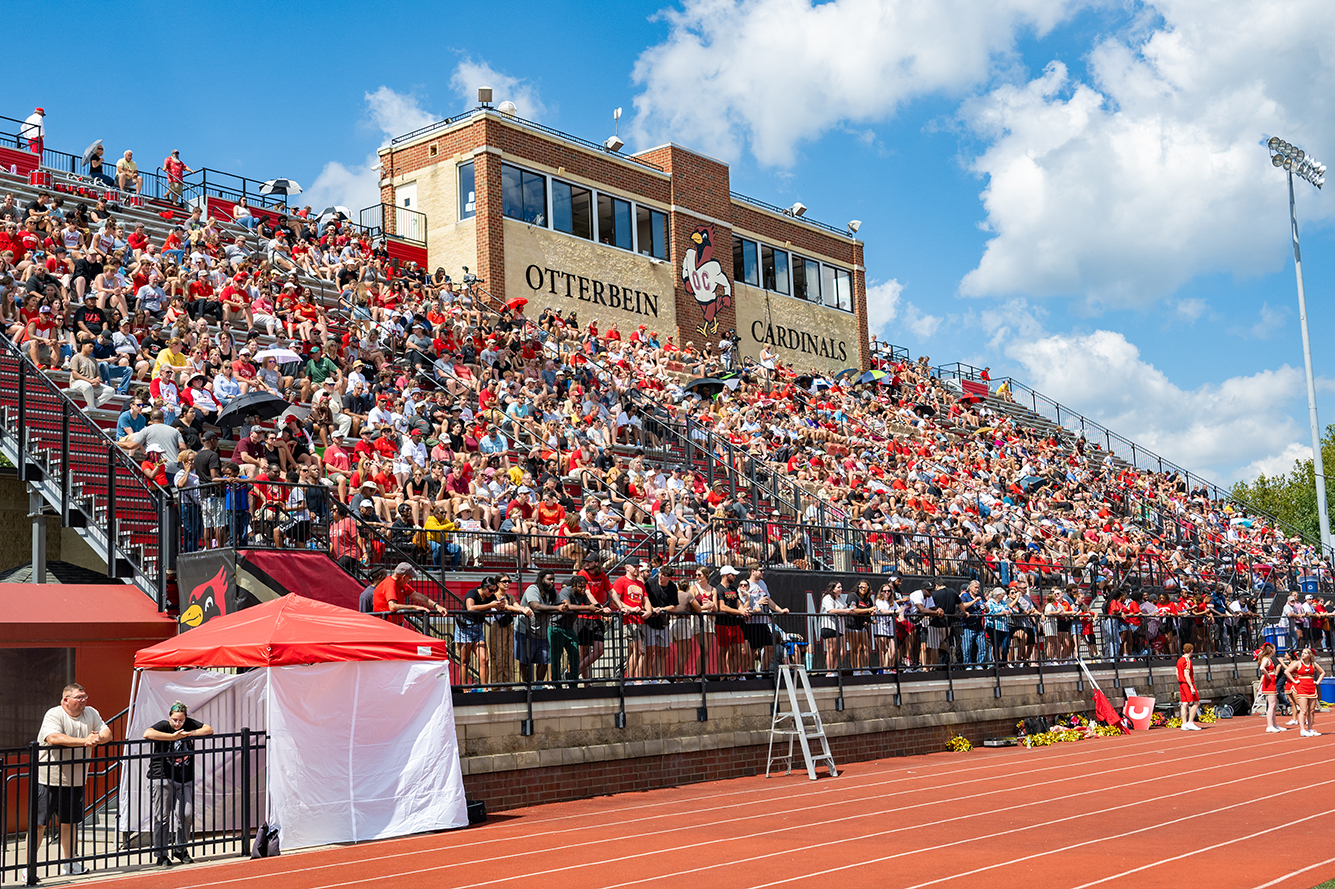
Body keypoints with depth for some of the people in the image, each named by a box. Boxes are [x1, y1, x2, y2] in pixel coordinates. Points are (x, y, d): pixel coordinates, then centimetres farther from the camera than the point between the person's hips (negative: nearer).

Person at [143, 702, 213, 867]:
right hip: (162, 777, -4)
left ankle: (180, 850, 18)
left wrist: (190, 734, -9)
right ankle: (161, 855, 8)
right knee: (162, 817, -2)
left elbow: (209, 730, 7)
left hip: (185, 779, 4)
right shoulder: (163, 725, -8)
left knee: (186, 814, 0)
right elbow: (147, 733, -26)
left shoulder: (190, 724, 7)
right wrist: (173, 736, -26)